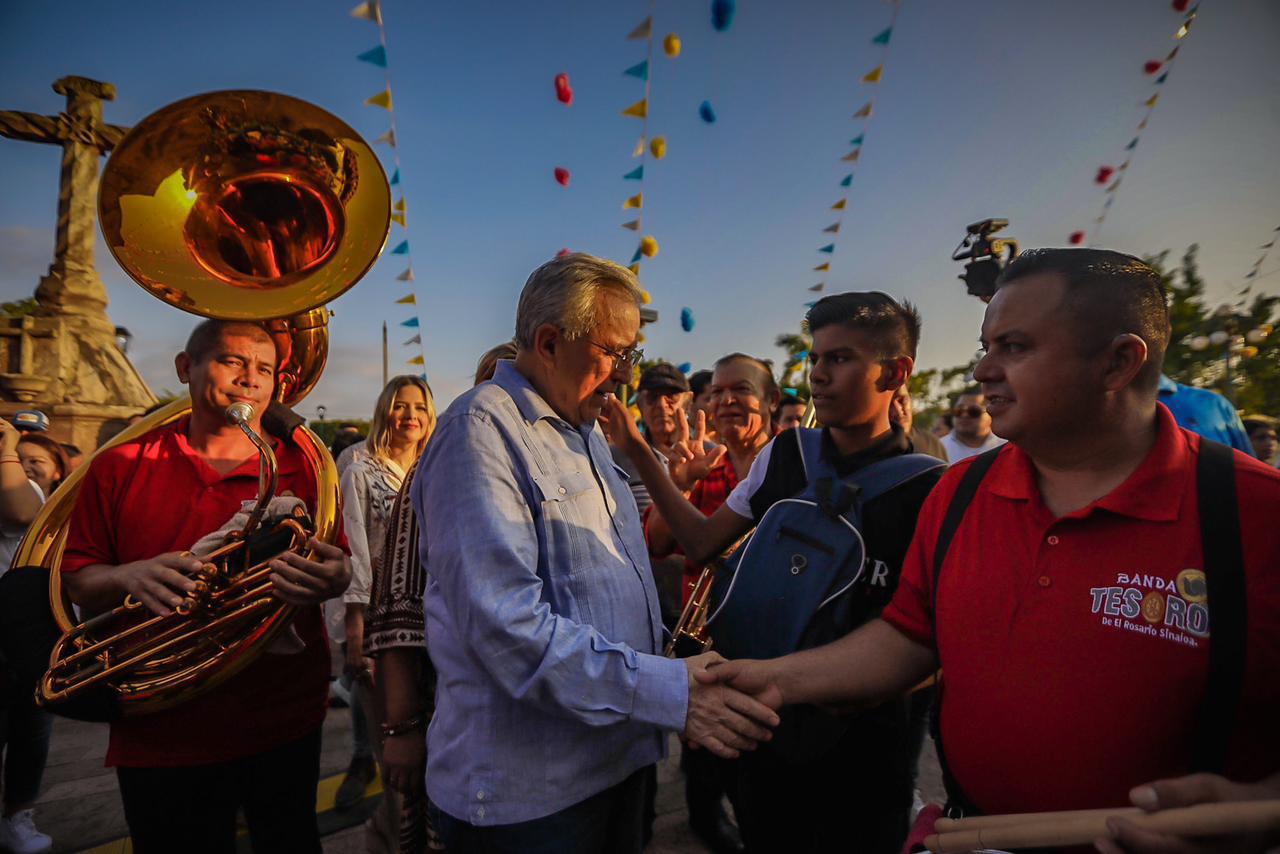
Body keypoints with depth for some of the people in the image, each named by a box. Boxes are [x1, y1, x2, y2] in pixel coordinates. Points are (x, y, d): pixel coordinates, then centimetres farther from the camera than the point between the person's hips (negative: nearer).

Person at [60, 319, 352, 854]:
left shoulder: (301, 468, -2)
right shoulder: (122, 468, -1)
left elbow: (338, 565, 2)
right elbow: (76, 582, 3)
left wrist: (332, 579, -22)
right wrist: (130, 577, -19)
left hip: (284, 722, 1)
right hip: (160, 731, 0)